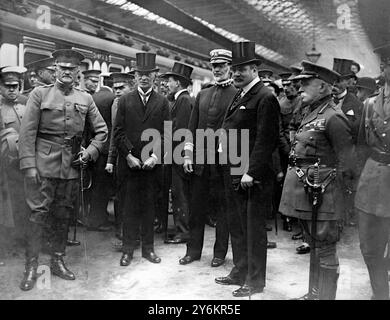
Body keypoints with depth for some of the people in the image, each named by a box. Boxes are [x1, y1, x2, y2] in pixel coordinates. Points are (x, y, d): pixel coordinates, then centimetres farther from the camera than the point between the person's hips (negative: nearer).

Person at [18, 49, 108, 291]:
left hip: (72, 166, 3)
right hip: (44, 164, -3)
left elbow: (102, 131, 15)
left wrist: (90, 152, 0)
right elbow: (27, 132, -5)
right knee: (38, 214, -2)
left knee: (63, 215, 10)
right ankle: (31, 267, 8)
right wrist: (29, 166, -12)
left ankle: (58, 261, 23)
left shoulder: (85, 99, 9)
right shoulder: (40, 94, 0)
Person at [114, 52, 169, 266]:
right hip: (130, 162, 0)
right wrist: (129, 156, -8)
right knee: (130, 206, 4)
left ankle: (148, 247, 17)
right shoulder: (124, 101, 8)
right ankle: (128, 249, 13)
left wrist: (155, 156, -10)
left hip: (152, 163, 0)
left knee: (149, 205, 7)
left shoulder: (162, 102, 8)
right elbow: (119, 132, 2)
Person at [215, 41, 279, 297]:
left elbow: (266, 140, -18)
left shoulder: (265, 98, -12)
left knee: (254, 230, 3)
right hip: (233, 175, 9)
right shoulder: (239, 97, 16)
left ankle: (255, 281, 17)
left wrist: (251, 173, -21)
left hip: (254, 177, -9)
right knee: (237, 227, 19)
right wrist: (224, 146, 8)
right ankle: (240, 272, 35)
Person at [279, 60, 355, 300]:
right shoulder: (311, 114, 13)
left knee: (325, 250, 2)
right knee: (314, 246, 20)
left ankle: (326, 296, 13)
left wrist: (336, 192, -8)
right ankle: (315, 293, 34)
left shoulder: (333, 117, -15)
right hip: (304, 192, 9)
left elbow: (347, 164, -15)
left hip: (322, 195, -9)